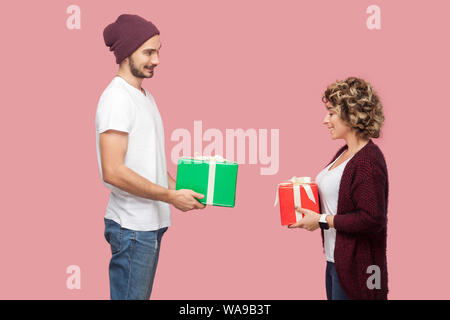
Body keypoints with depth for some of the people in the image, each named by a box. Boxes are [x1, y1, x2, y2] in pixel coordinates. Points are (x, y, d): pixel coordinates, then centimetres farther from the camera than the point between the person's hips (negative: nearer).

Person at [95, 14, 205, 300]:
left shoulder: (145, 96, 16)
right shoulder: (117, 98, -15)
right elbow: (113, 172, -23)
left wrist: (178, 188, 7)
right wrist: (171, 197, -19)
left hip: (152, 222, 9)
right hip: (132, 227, -9)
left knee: (141, 296, 15)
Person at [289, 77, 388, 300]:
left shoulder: (369, 160, -20)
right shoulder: (344, 153, 11)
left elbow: (372, 219, -26)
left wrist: (322, 221, -19)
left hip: (355, 267, -10)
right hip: (334, 260, 10)